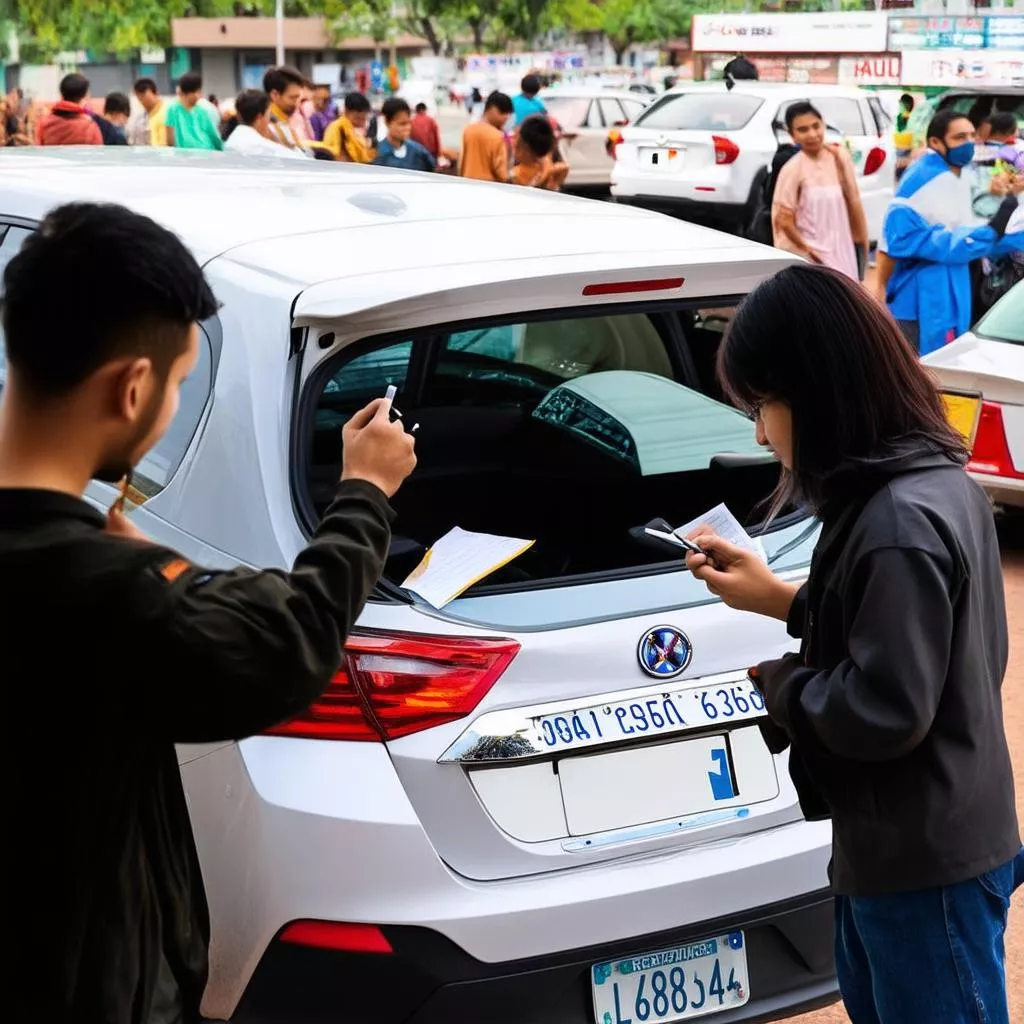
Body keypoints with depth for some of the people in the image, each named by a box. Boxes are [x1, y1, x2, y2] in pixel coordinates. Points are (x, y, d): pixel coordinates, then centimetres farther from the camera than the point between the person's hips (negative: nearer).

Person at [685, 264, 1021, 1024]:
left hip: (925, 863, -10)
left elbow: (881, 712, -27)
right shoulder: (933, 484, 4)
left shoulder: (900, 522, -27)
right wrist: (778, 598, 9)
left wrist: (776, 681, -10)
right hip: (908, 848, 10)